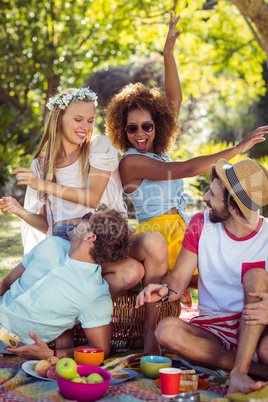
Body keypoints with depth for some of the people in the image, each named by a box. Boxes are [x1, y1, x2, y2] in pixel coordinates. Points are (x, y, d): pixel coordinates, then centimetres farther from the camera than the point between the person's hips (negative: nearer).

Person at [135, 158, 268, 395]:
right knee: (167, 330, -29)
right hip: (211, 328, 2)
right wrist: (166, 290, -24)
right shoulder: (201, 224, 1)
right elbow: (179, 278, 0)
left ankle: (239, 373, -31)